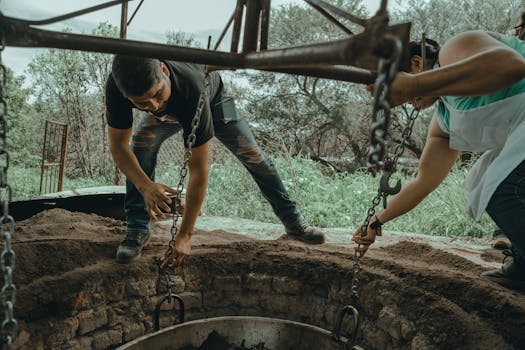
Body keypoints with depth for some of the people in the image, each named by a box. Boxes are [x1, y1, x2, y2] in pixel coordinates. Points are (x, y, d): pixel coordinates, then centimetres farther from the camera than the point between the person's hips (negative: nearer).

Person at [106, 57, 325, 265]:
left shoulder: (191, 89, -49)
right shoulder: (116, 86, -40)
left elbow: (198, 170, -45)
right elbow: (118, 145, -31)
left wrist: (185, 234, -42)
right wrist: (145, 186, -50)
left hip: (212, 98, -2)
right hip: (170, 111, 3)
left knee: (253, 155, -6)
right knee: (142, 143, -24)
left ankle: (293, 221, 11)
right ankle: (137, 230, -13)